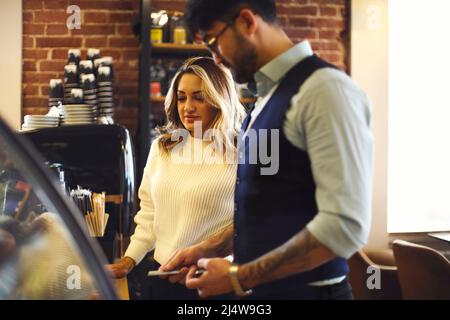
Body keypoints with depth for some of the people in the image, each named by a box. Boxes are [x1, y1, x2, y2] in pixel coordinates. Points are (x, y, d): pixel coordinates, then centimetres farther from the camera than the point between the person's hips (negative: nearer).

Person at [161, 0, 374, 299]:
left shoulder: (325, 89, -17)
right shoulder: (267, 97, 11)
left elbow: (345, 224, -24)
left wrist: (239, 277, -19)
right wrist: (207, 249, 12)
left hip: (305, 289, -8)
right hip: (261, 288, 8)